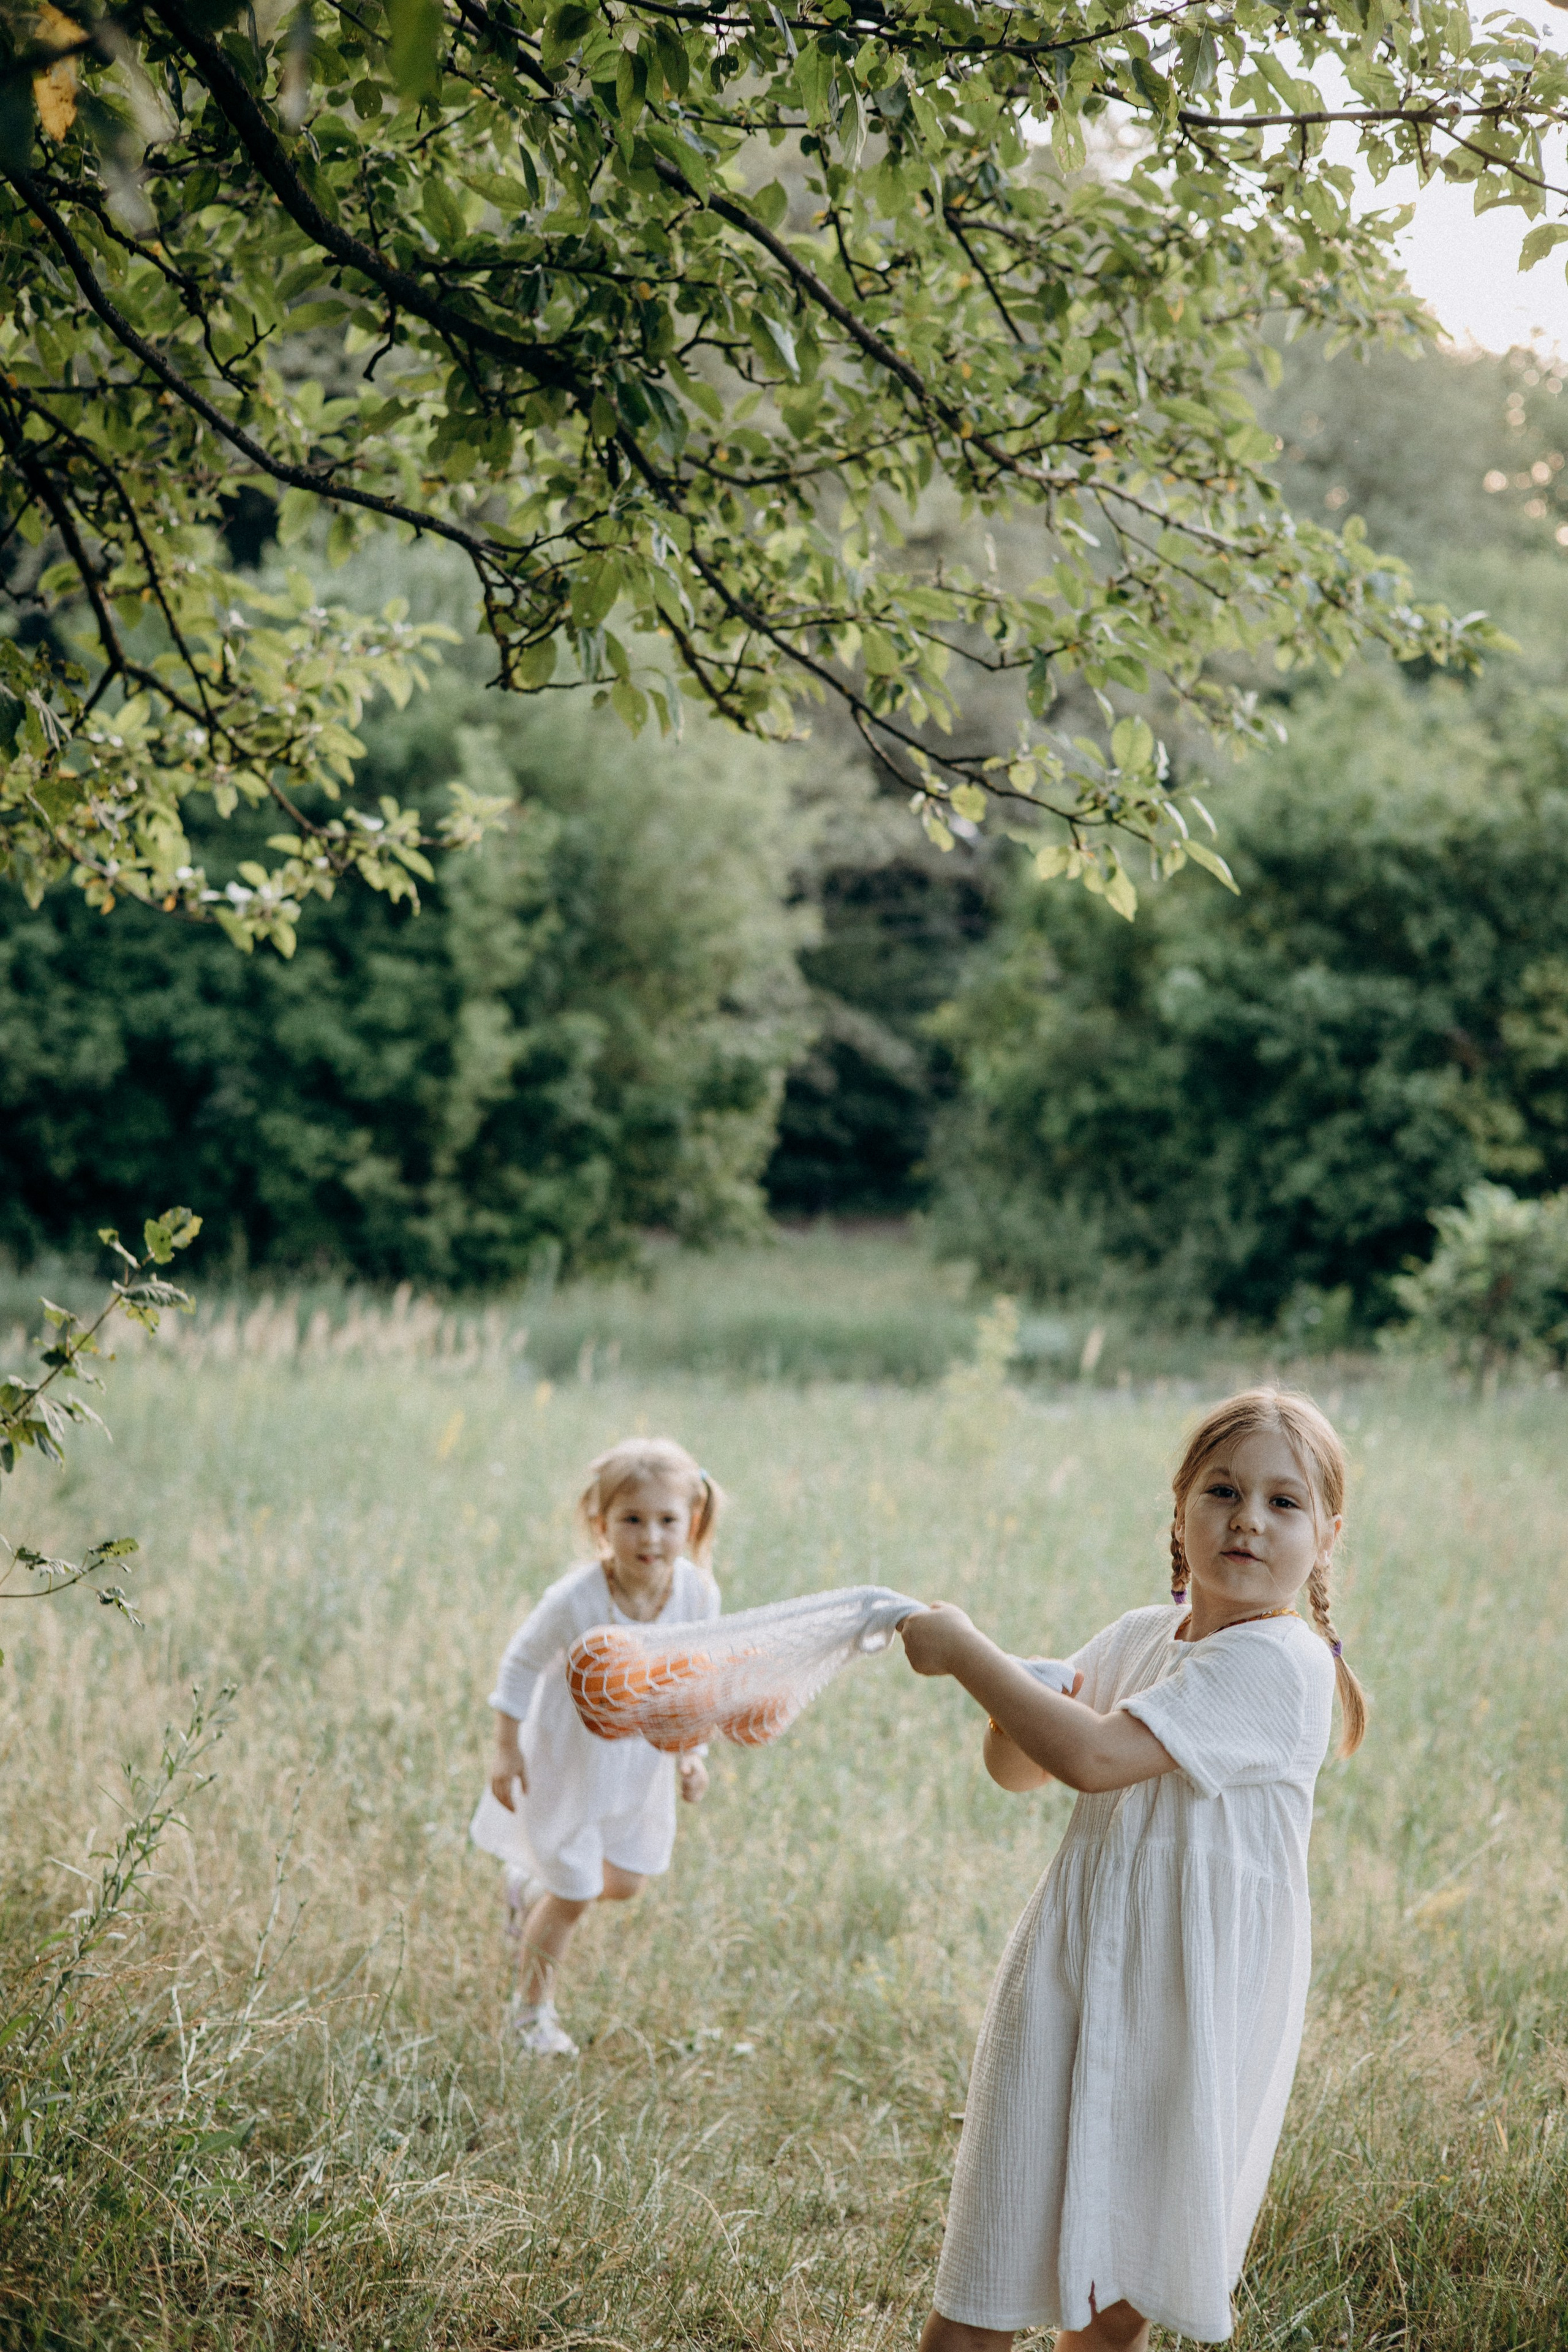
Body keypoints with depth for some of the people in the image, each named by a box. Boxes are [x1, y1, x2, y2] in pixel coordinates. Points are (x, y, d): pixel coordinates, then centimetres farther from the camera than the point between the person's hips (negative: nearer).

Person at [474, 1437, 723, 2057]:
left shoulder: (698, 1594, -19)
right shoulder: (575, 1600, -31)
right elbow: (521, 1663, -15)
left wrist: (691, 1752, -1)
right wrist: (507, 1749, -11)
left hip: (642, 1764, 5)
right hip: (569, 1761, -5)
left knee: (625, 1882, 18)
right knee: (573, 1897, 7)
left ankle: (532, 1886, 49)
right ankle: (531, 2011, 32)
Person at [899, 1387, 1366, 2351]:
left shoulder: (1278, 1665, -17)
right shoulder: (1138, 1638, 8)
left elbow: (1094, 1756, -26)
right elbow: (1021, 1769, 18)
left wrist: (963, 1648, -16)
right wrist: (1013, 1710, -6)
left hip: (1193, 2013, -5)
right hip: (1075, 1982, 5)